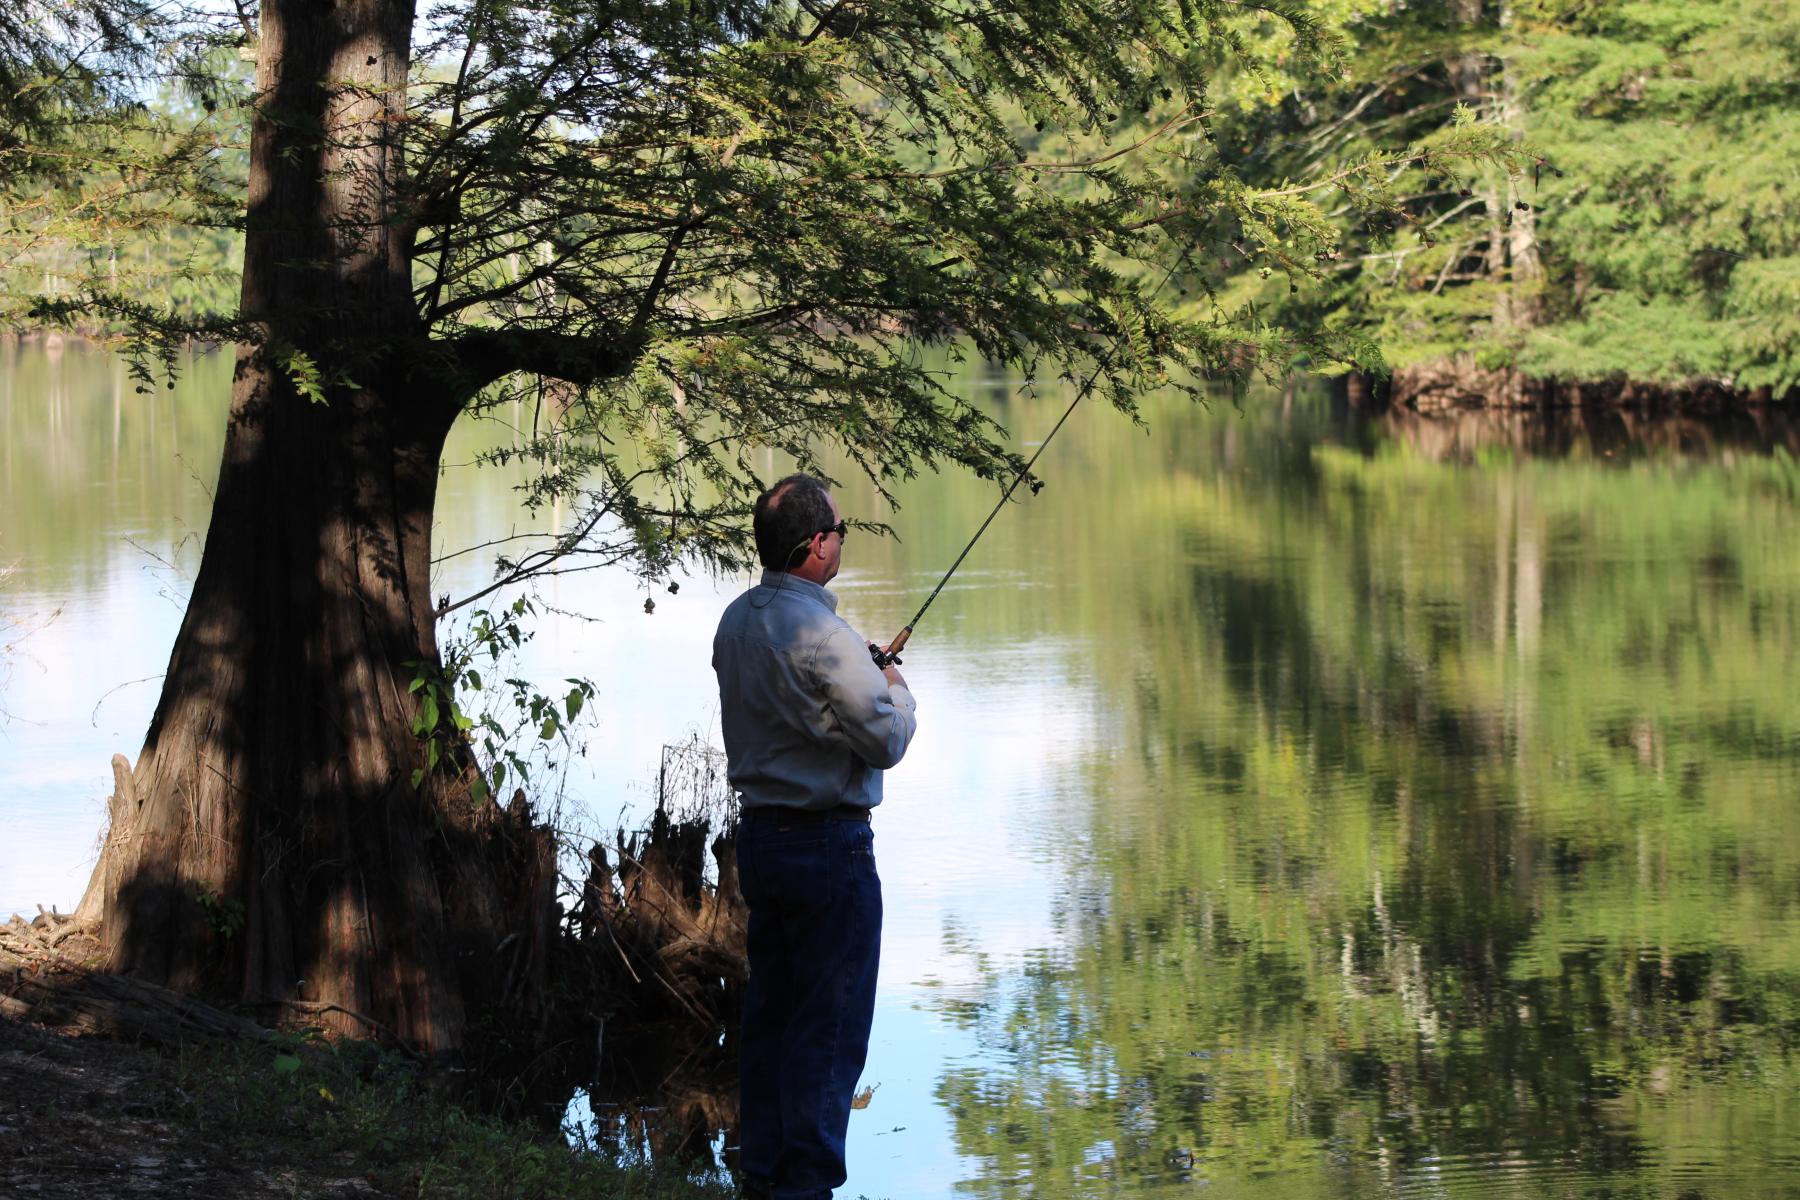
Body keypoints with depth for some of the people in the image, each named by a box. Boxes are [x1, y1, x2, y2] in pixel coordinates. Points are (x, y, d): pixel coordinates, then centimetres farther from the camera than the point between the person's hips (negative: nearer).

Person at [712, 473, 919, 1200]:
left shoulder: (736, 621, 6)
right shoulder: (820, 634, -20)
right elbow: (886, 742, -15)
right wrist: (898, 694, 5)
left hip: (759, 834, 9)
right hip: (827, 841, -9)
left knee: (769, 1011, 15)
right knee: (831, 1025, -2)